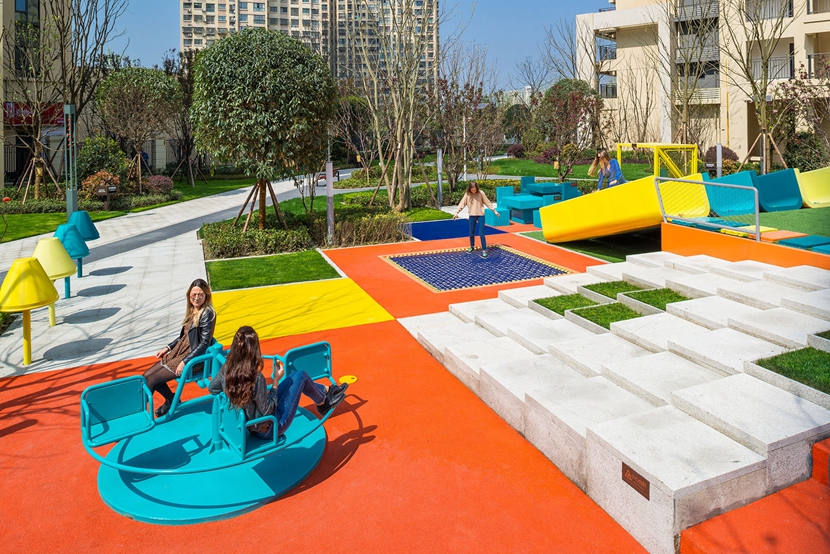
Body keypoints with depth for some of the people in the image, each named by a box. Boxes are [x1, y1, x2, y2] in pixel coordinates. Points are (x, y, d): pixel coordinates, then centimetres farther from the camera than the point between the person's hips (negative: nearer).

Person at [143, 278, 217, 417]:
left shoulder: (207, 314, -17)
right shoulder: (192, 310, 7)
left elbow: (204, 343, -19)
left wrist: (185, 362, -21)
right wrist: (168, 348, 11)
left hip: (194, 358, -8)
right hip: (180, 352, 8)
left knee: (152, 380, -11)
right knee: (147, 375, 3)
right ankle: (171, 401, 19)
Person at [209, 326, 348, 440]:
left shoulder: (226, 369, -15)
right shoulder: (256, 378, -36)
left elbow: (212, 389, 5)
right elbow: (268, 411, -24)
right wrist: (276, 381, -19)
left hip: (248, 425, 7)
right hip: (268, 429, -7)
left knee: (293, 377, 17)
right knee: (300, 376, 4)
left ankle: (326, 391, 40)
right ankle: (323, 402, 31)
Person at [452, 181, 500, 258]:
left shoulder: (481, 193, -7)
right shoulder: (467, 194, -2)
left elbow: (488, 203, -3)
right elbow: (462, 204, -1)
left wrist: (494, 211, -2)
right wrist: (456, 212, -8)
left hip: (480, 215, -3)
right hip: (472, 216, 3)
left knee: (481, 234, -6)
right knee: (471, 233, 13)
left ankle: (484, 250, -2)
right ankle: (472, 247, 36)